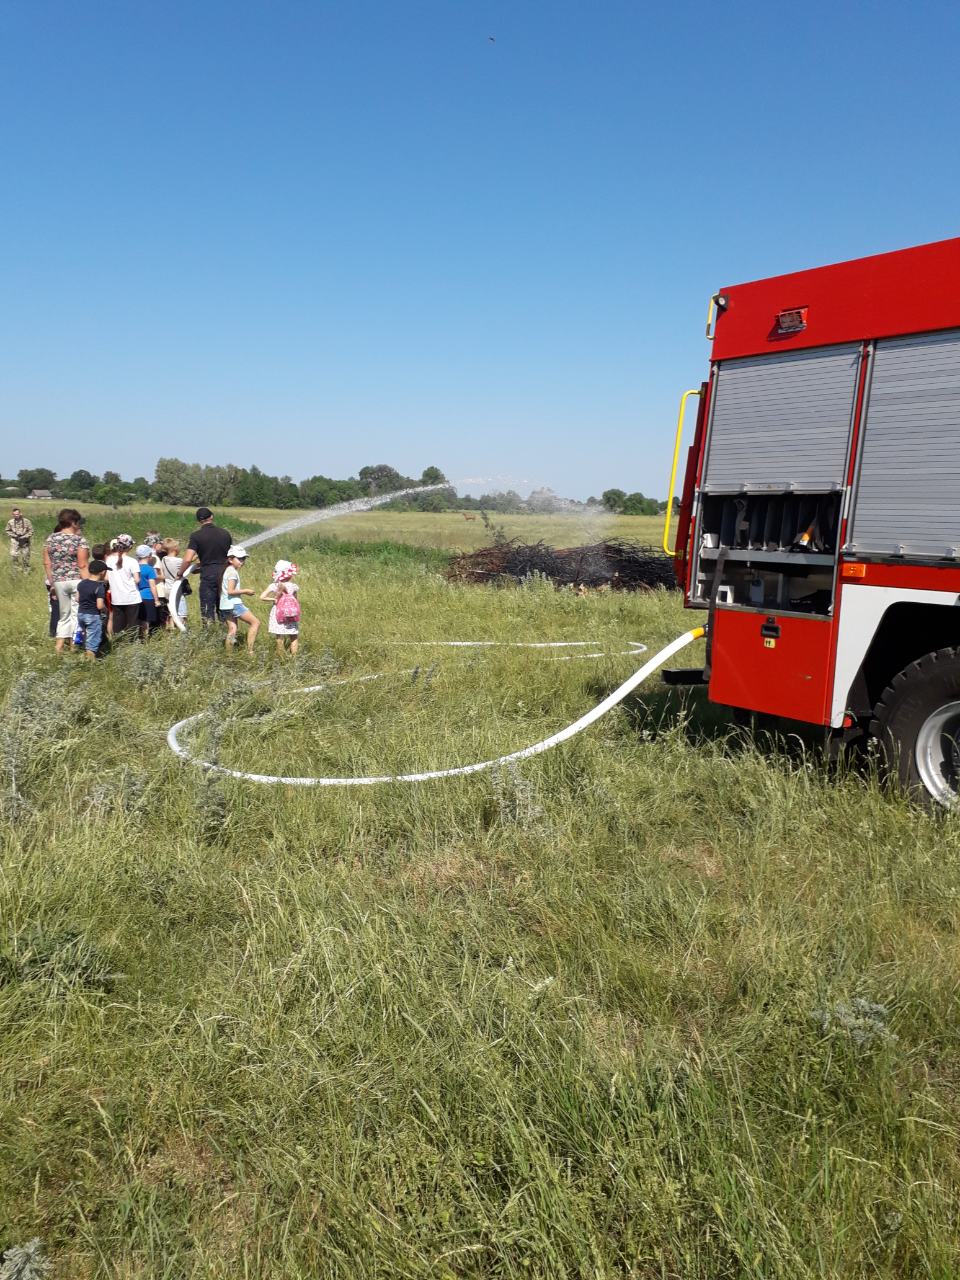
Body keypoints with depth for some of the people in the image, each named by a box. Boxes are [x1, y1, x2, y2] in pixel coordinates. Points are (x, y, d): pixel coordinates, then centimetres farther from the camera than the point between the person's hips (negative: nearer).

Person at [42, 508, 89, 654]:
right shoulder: (80, 540, -10)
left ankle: (59, 646, 13)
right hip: (77, 581, -5)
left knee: (64, 614, 17)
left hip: (59, 581, 5)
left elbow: (47, 563, 8)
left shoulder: (50, 539, 5)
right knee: (77, 614, 6)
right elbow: (83, 566, -13)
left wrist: (52, 582, 16)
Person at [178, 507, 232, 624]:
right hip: (225, 574, 4)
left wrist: (179, 574, 1)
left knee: (208, 612, 2)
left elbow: (188, 559, -13)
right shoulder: (225, 533, 5)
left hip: (208, 576, -4)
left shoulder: (196, 536, -7)